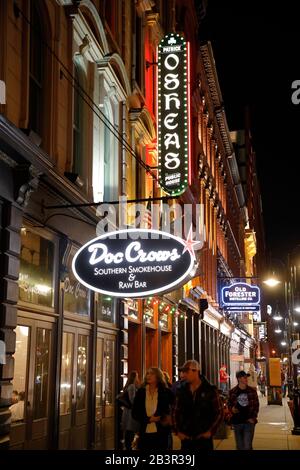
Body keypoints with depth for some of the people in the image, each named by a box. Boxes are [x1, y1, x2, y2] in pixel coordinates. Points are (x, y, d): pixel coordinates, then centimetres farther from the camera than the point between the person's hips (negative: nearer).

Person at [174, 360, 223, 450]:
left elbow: (219, 412, -2)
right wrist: (178, 431, 3)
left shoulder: (210, 390, -4)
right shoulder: (182, 390, 6)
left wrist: (211, 431, -7)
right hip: (186, 438, 3)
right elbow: (177, 412, 12)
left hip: (204, 437, -3)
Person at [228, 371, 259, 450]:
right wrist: (232, 409, -13)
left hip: (249, 422, -1)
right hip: (237, 422, 1)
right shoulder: (232, 392, 0)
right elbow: (229, 404, 9)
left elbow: (256, 405, 5)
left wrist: (253, 417, -6)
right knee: (239, 446, 11)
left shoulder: (252, 391, 1)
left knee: (247, 446, -9)